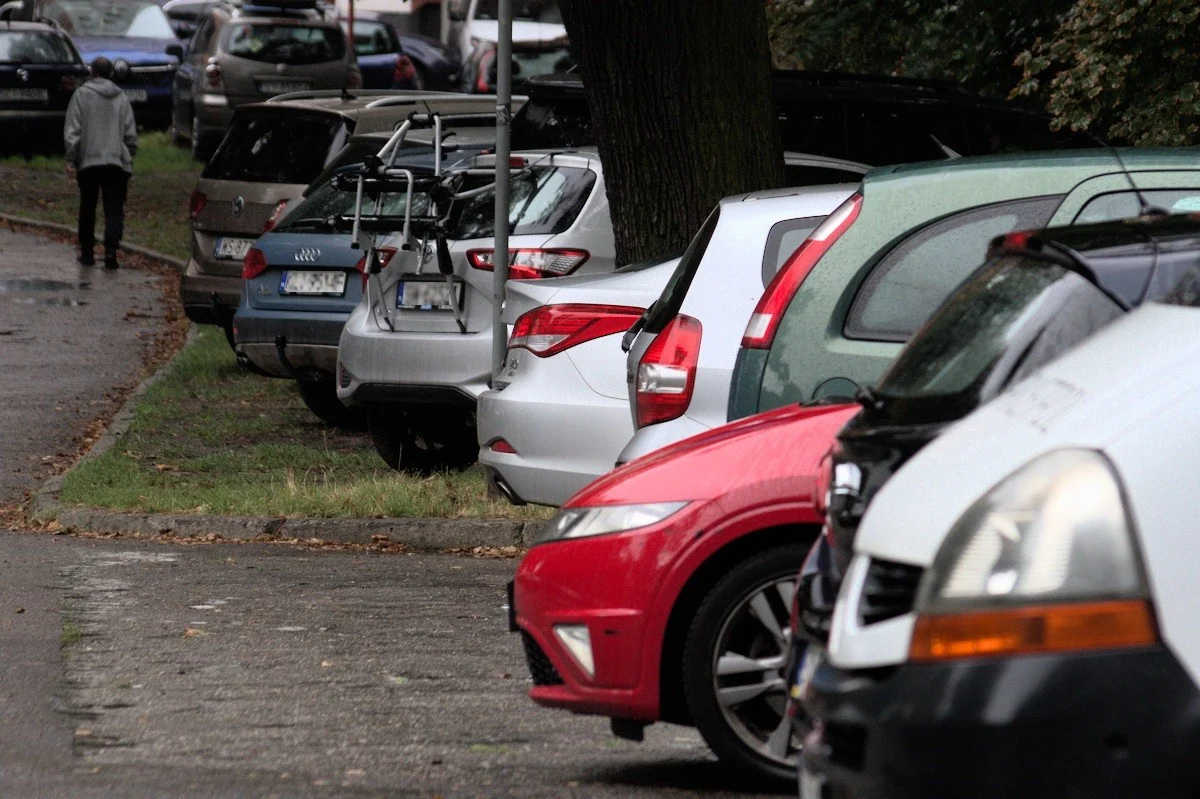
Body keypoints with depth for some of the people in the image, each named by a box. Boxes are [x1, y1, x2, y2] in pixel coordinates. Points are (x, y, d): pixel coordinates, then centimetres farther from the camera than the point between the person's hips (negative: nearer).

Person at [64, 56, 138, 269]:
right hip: (116, 162, 1)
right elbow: (131, 134, 9)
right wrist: (128, 158, 20)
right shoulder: (121, 98, 8)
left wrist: (70, 160, -3)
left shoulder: (81, 94, 1)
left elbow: (72, 131, -5)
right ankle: (110, 249, -20)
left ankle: (87, 252, 18)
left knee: (87, 209, 13)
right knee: (114, 209, -2)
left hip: (88, 162, -1)